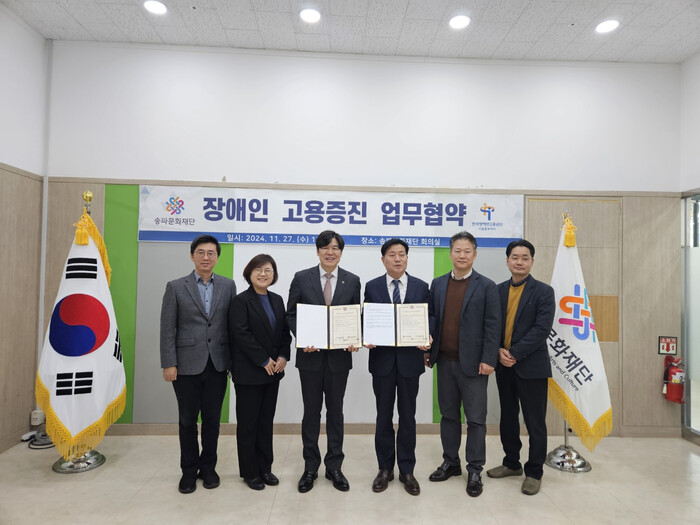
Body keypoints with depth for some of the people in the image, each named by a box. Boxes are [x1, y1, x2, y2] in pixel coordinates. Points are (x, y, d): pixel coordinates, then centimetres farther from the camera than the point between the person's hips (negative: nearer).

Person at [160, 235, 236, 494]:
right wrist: (168, 364, -7)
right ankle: (189, 470, 28)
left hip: (217, 364, 2)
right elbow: (167, 329, -3)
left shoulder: (228, 285, 3)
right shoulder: (176, 287, -1)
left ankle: (208, 467, 29)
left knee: (212, 419, 12)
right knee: (187, 421, 11)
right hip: (187, 365, -1)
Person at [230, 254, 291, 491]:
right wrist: (264, 360, -17)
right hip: (249, 372, -6)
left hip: (272, 372, 6)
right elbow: (241, 334, -17)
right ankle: (250, 472, 20)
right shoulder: (241, 301, -9)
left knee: (266, 421, 14)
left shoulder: (277, 300, 10)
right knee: (248, 423, 6)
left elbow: (285, 331, 9)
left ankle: (265, 467, 26)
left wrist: (283, 356, -6)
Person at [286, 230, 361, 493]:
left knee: (335, 411, 11)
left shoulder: (352, 281, 3)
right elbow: (291, 314, 1)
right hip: (310, 354, 0)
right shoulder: (301, 278, 0)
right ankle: (310, 467, 26)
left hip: (339, 355, 1)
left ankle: (334, 466, 26)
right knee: (311, 411, 11)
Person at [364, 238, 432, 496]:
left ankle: (407, 470, 25)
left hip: (410, 359, 0)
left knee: (408, 416, 10)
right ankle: (385, 468, 26)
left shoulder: (421, 287, 3)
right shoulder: (372, 287, 3)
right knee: (383, 416, 10)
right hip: (382, 359, 0)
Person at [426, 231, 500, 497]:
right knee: (448, 414, 14)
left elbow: (492, 325, -7)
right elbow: (431, 318, 10)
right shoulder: (438, 284, 8)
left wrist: (488, 360, -12)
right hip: (444, 361, 4)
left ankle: (474, 471, 19)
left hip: (473, 363, -4)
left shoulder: (486, 286, -4)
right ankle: (450, 463, 29)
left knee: (475, 418, 5)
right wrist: (428, 351, 7)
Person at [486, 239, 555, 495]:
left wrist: (515, 354, -18)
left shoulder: (543, 291, -6)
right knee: (508, 418, 16)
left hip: (531, 366, -4)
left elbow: (542, 328, -15)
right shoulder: (498, 290, 7)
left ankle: (534, 472, 22)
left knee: (535, 423, 6)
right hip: (504, 366, 5)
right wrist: (499, 350, -10)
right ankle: (512, 463, 33)